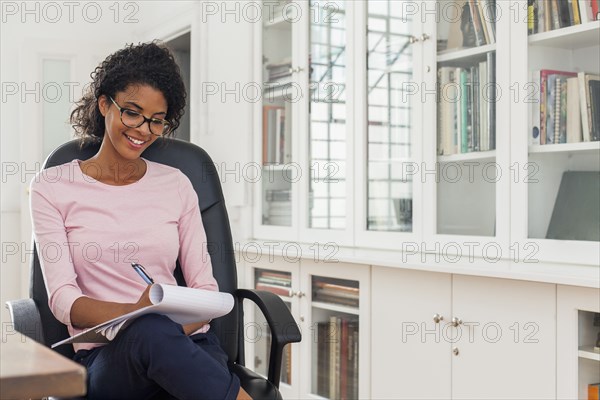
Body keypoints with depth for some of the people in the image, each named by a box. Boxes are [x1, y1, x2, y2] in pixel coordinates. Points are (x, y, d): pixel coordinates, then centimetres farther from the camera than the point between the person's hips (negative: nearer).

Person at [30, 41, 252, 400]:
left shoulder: (176, 185, 14)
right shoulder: (52, 188, 8)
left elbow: (205, 286, 11)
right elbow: (62, 299, -3)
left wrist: (179, 325, -13)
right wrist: (135, 313, -23)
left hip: (183, 343, 1)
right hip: (104, 355, -1)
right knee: (150, 331, -37)